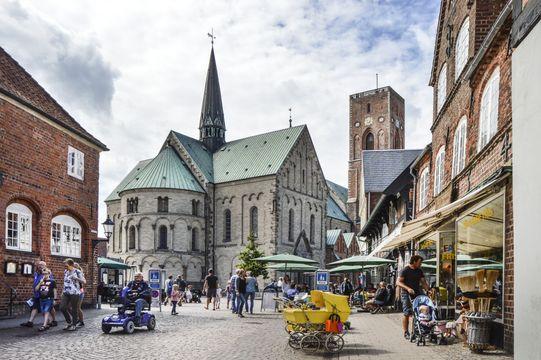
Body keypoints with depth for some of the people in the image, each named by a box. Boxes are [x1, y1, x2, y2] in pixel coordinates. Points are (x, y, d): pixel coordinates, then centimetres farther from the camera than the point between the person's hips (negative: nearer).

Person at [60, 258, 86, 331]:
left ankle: (74, 325, 13)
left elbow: (84, 282, -9)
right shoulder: (65, 271, 13)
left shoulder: (77, 272, -6)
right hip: (66, 293, 6)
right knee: (62, 307, -2)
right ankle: (69, 322, 17)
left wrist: (76, 278, -23)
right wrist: (63, 291, 21)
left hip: (75, 293, -6)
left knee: (74, 309, -1)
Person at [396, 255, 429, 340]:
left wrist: (428, 290, -3)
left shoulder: (419, 271, 14)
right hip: (406, 294, -5)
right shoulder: (405, 270, -5)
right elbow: (398, 282, -12)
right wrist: (407, 288, -25)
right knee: (407, 314, -7)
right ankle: (406, 333, 1)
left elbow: (423, 282, 15)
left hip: (417, 293, 6)